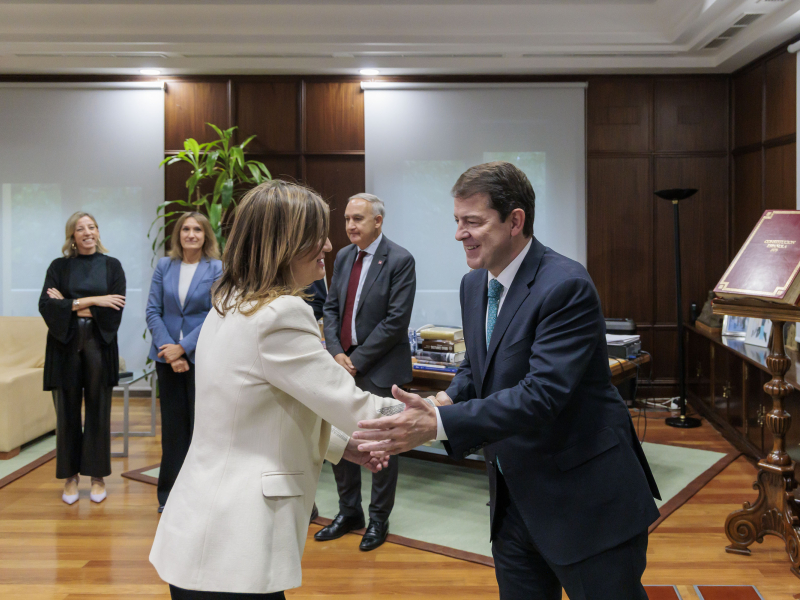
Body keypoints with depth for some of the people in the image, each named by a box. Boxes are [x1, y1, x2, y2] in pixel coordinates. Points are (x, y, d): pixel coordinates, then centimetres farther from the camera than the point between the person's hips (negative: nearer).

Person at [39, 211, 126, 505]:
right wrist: (91, 300, -14)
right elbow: (45, 305, -8)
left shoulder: (112, 266, 4)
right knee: (67, 411, 5)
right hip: (65, 346, 1)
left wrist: (69, 305, -8)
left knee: (98, 410, 5)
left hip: (99, 345, 0)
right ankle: (70, 475, 17)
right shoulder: (59, 266, 6)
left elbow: (115, 310, -8)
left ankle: (98, 475, 17)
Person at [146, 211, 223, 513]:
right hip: (168, 357, 3)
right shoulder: (164, 266, 6)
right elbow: (153, 311, 2)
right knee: (172, 425, 10)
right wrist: (168, 348, -9)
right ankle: (170, 495, 21)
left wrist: (183, 347, -13)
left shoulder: (217, 269, -3)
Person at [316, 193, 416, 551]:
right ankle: (349, 513, 30)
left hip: (379, 368, -6)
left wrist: (356, 360, -14)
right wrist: (336, 353, -5)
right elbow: (331, 307, 11)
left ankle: (379, 519, 23)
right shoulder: (343, 257, 9)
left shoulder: (400, 261, -11)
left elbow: (396, 320, -16)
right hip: (343, 364, 6)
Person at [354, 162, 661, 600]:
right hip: (514, 498, 7)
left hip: (587, 500, -7)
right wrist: (446, 399, -7)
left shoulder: (566, 287, -22)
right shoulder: (473, 285, 4)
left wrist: (438, 424, -36)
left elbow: (542, 393, -30)